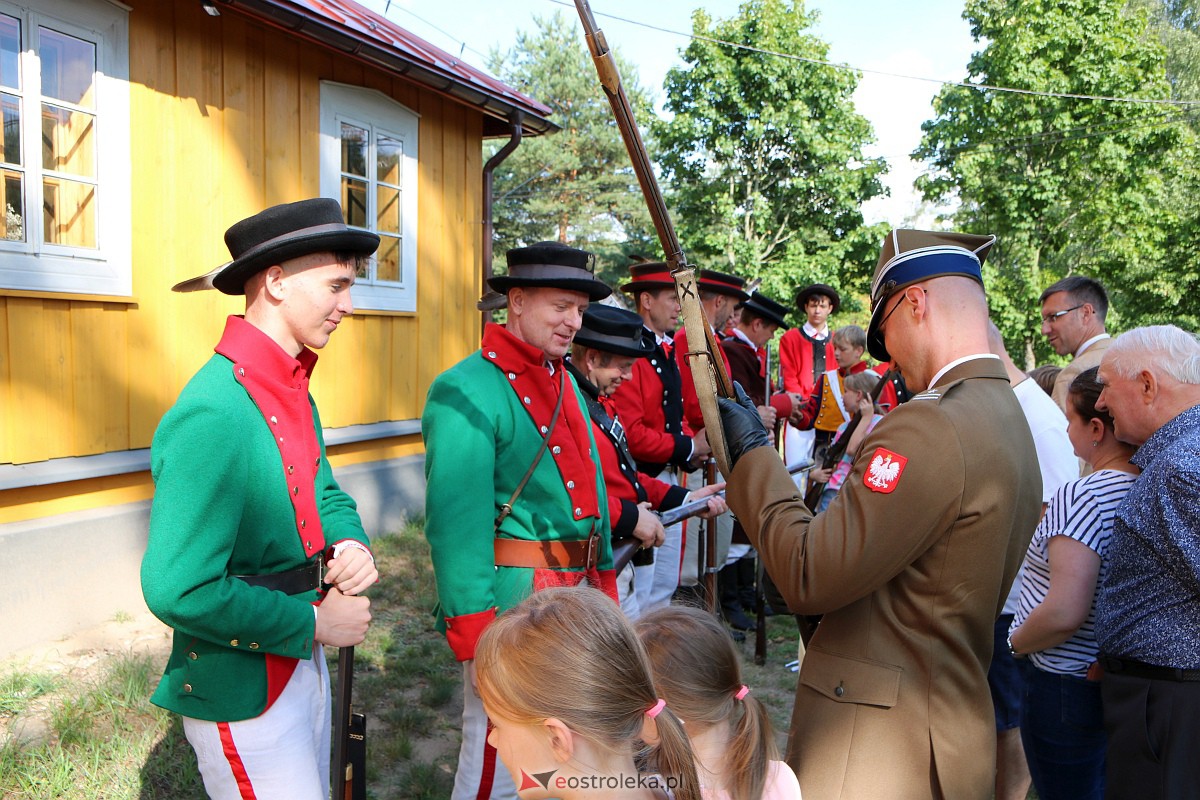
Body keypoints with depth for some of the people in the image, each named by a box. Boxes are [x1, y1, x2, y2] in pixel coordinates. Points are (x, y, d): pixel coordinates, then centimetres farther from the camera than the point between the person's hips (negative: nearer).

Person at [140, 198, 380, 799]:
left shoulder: (294, 393, 4)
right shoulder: (212, 414, -27)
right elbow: (177, 591, -30)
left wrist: (351, 544, -7)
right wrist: (315, 622, -21)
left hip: (302, 663, 9)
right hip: (242, 692, -9)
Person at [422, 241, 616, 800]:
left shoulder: (564, 382, 12)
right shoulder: (467, 391, -16)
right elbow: (456, 522, -20)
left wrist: (604, 581, 16)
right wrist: (475, 636, -20)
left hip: (577, 592, 8)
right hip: (513, 597, -8)